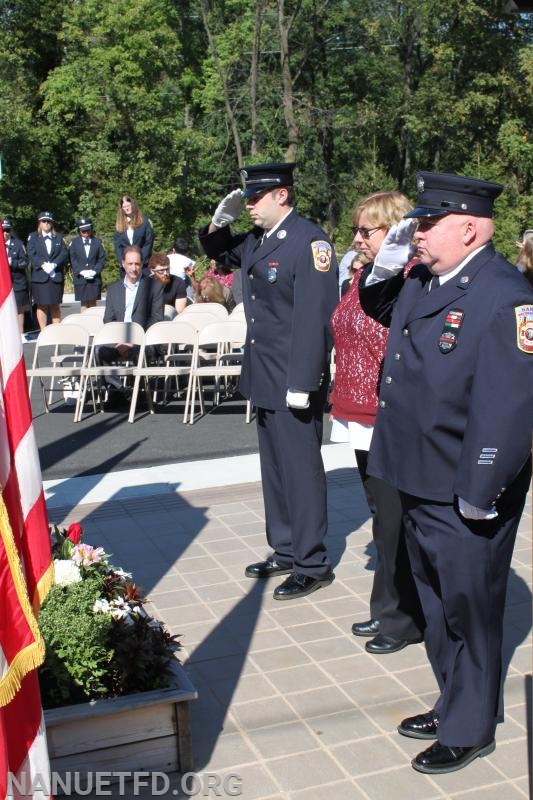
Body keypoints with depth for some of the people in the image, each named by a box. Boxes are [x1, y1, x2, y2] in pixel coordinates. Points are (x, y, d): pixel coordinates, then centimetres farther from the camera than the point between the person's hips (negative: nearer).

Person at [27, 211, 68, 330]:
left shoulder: (59, 237, 15)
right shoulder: (33, 237, 11)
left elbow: (64, 254, 3)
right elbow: (31, 254, -2)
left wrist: (54, 264, -13)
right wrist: (42, 264, -17)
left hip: (56, 276, 1)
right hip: (39, 276, -1)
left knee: (55, 305, 4)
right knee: (42, 305, -2)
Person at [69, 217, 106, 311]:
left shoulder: (97, 242, 8)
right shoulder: (74, 242, 7)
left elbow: (102, 259, 4)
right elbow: (72, 260, 1)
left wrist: (94, 271, -11)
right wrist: (81, 271, -13)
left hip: (94, 278, 0)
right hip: (80, 278, 0)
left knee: (92, 303, 0)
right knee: (83, 303, 1)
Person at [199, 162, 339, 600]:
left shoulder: (309, 241, -16)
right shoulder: (256, 240, 10)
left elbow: (313, 316, -22)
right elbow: (216, 250, 30)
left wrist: (302, 383, -24)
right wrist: (221, 219, 8)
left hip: (294, 380, -9)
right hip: (264, 376, 9)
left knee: (300, 468, 0)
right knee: (274, 466, 16)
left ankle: (312, 564, 13)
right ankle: (285, 550, 30)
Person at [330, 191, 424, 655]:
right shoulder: (364, 276, 10)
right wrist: (343, 401, 18)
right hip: (362, 418, 9)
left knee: (396, 524, 3)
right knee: (382, 518, 19)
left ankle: (406, 620, 21)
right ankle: (387, 609, 34)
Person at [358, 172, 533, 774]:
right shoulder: (421, 283, 6)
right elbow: (379, 307, 28)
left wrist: (480, 495, -23)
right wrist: (388, 263, 8)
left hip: (465, 497, -8)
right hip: (417, 482, 9)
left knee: (469, 607, 9)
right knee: (436, 602, 22)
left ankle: (469, 730, 30)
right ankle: (454, 704, 43)